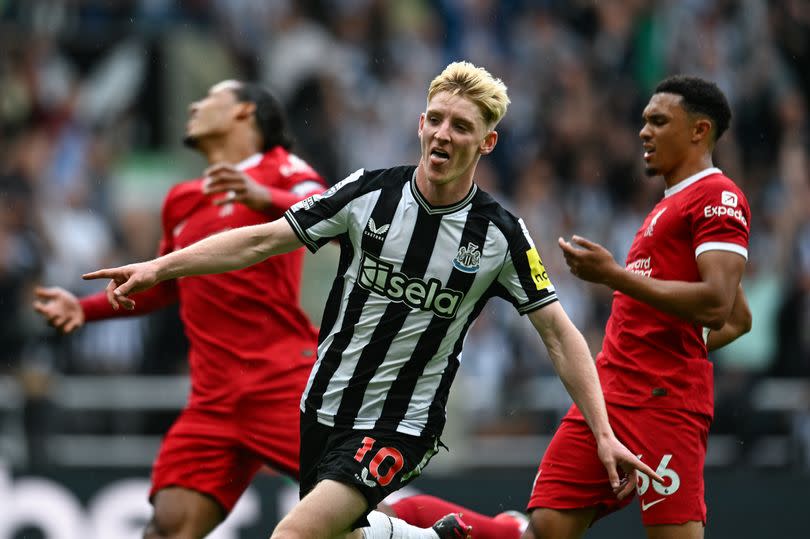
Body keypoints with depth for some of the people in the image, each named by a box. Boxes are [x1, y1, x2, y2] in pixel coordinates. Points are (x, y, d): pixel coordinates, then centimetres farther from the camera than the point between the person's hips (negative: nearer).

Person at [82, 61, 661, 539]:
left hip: (400, 427, -4)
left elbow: (560, 334, -4)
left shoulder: (500, 234, -10)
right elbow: (262, 240, -2)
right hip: (325, 408, 4)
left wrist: (604, 434, -11)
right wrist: (158, 268, -10)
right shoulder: (369, 192, -6)